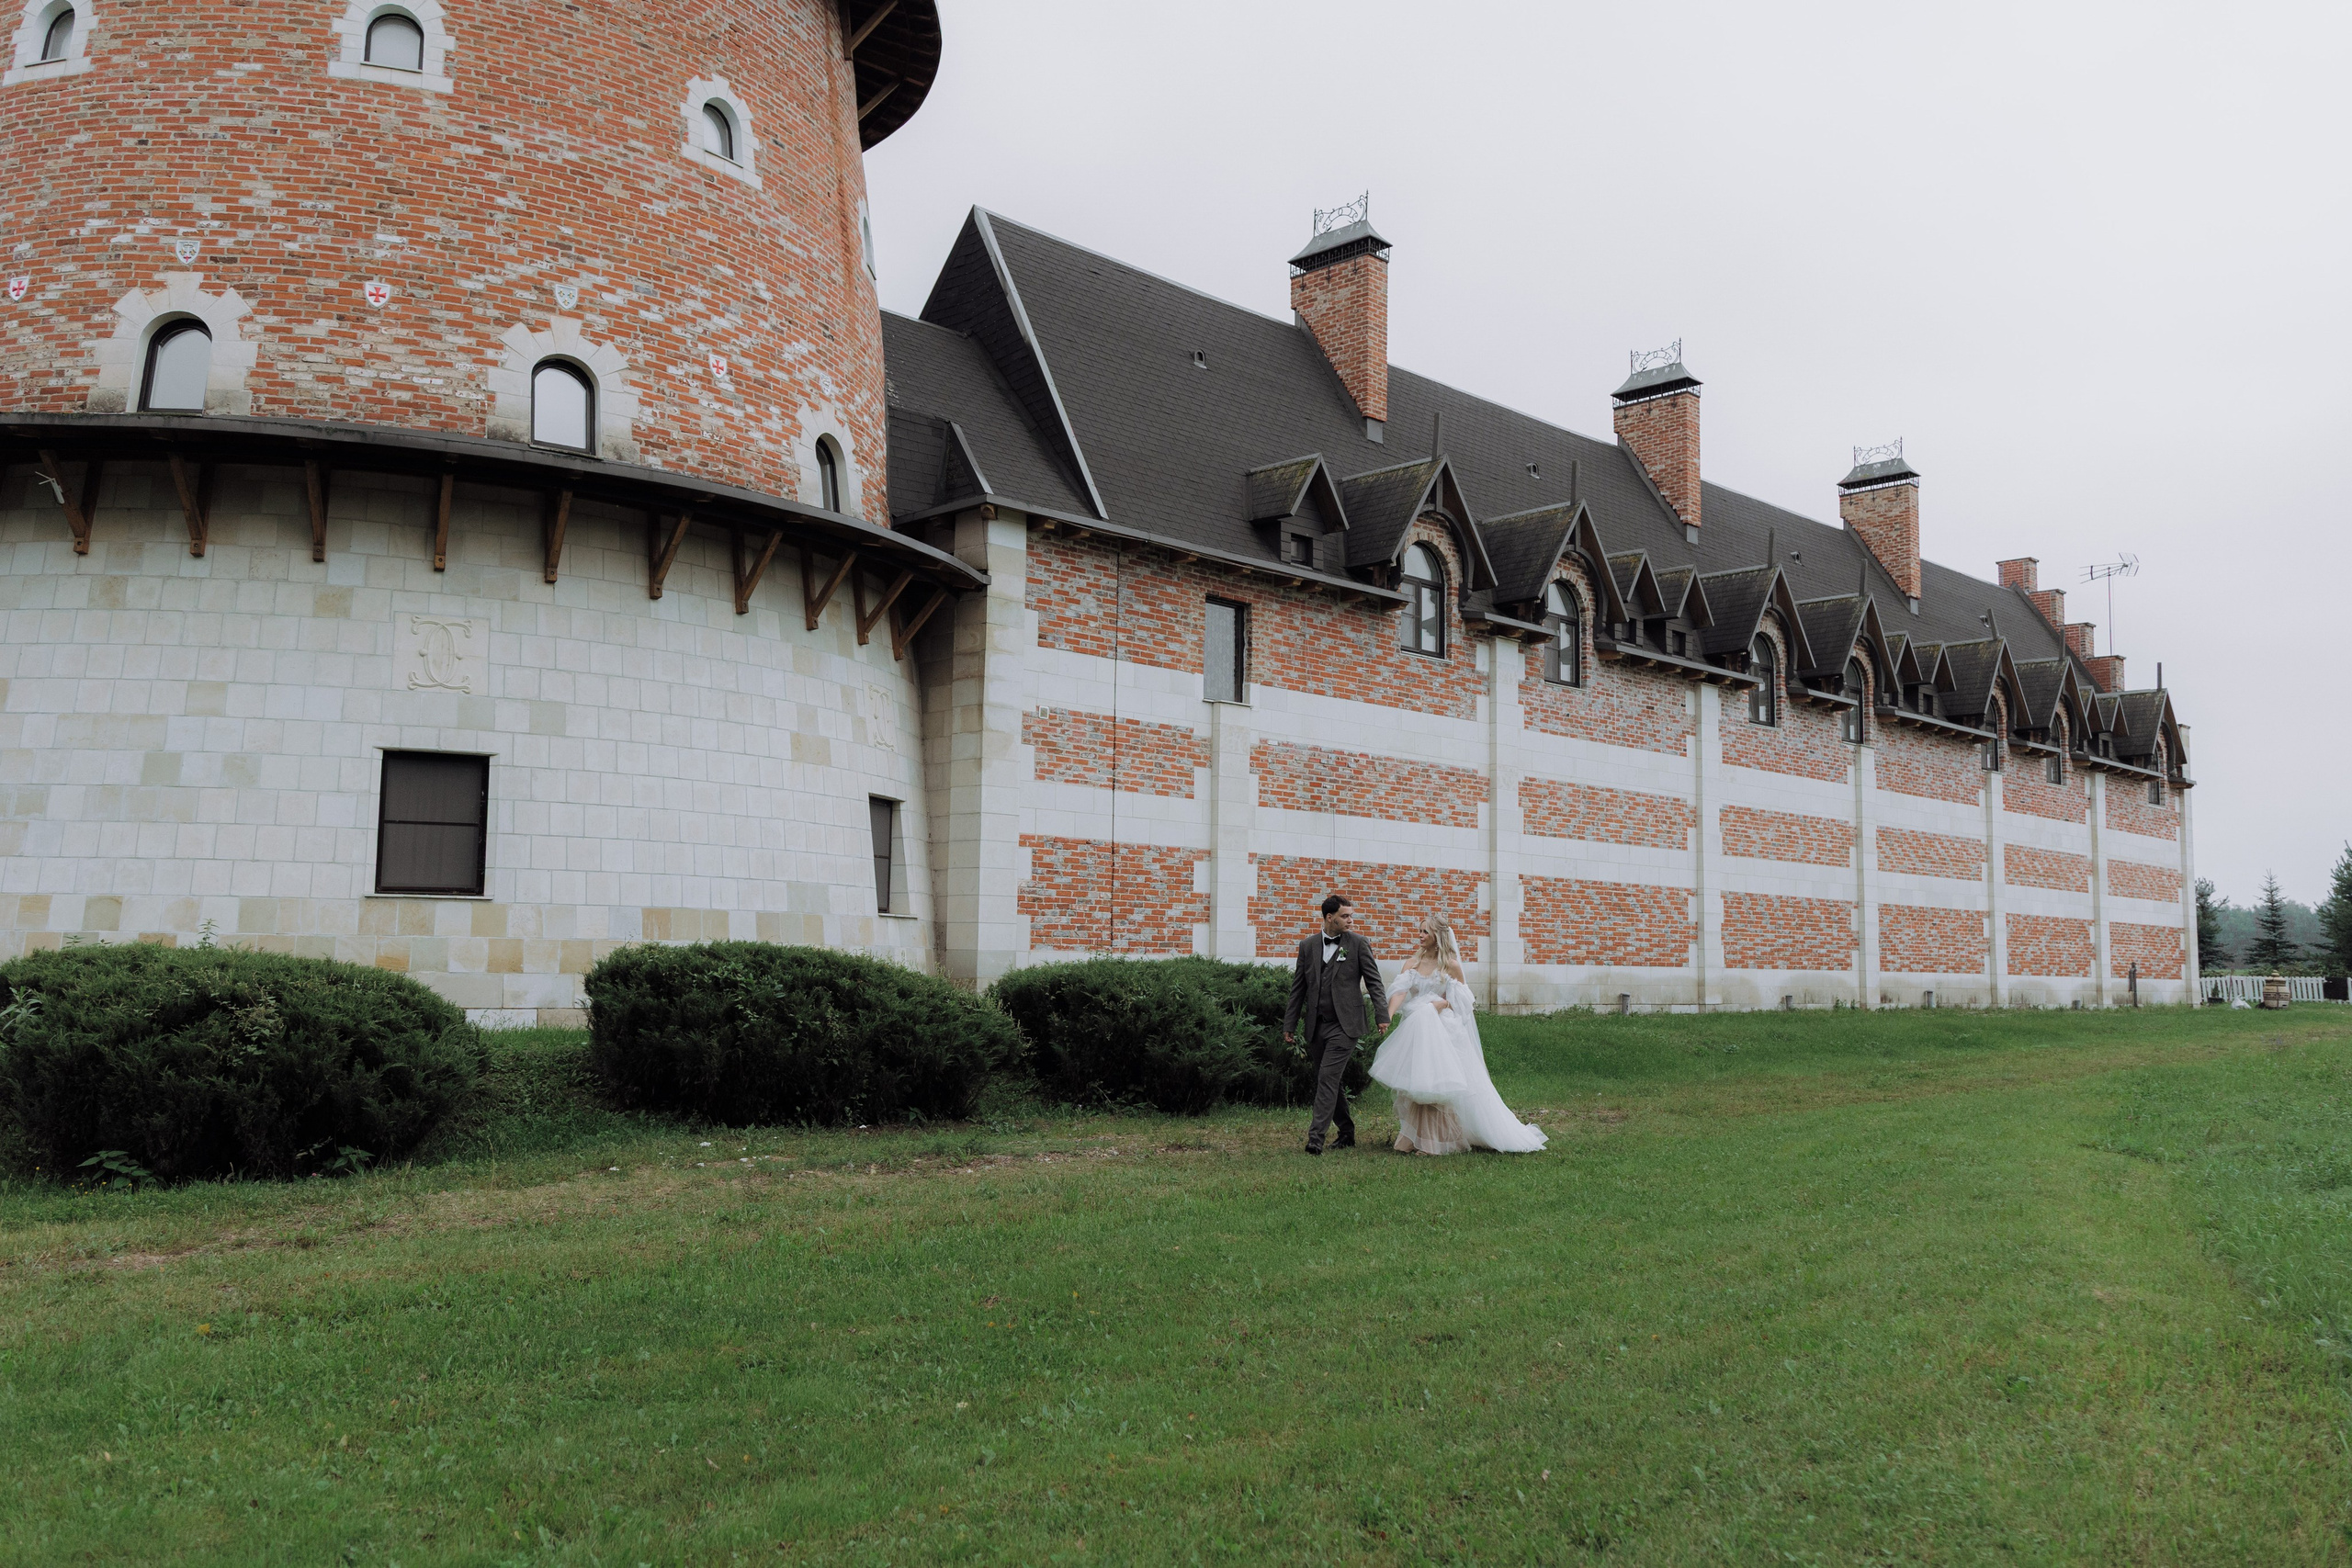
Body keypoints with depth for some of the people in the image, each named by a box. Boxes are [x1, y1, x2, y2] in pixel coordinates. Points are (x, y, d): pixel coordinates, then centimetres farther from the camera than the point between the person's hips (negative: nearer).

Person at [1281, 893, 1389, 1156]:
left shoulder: (1358, 944, 1)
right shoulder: (1307, 946, 10)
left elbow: (1374, 983, 0)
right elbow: (1298, 988, 13)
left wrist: (1382, 1016, -12)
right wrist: (1289, 1026, 11)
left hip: (1344, 1025, -4)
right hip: (1317, 1026, 4)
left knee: (1328, 1078, -15)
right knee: (1333, 1082, 11)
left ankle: (1316, 1135, -18)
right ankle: (1347, 1132, 25)